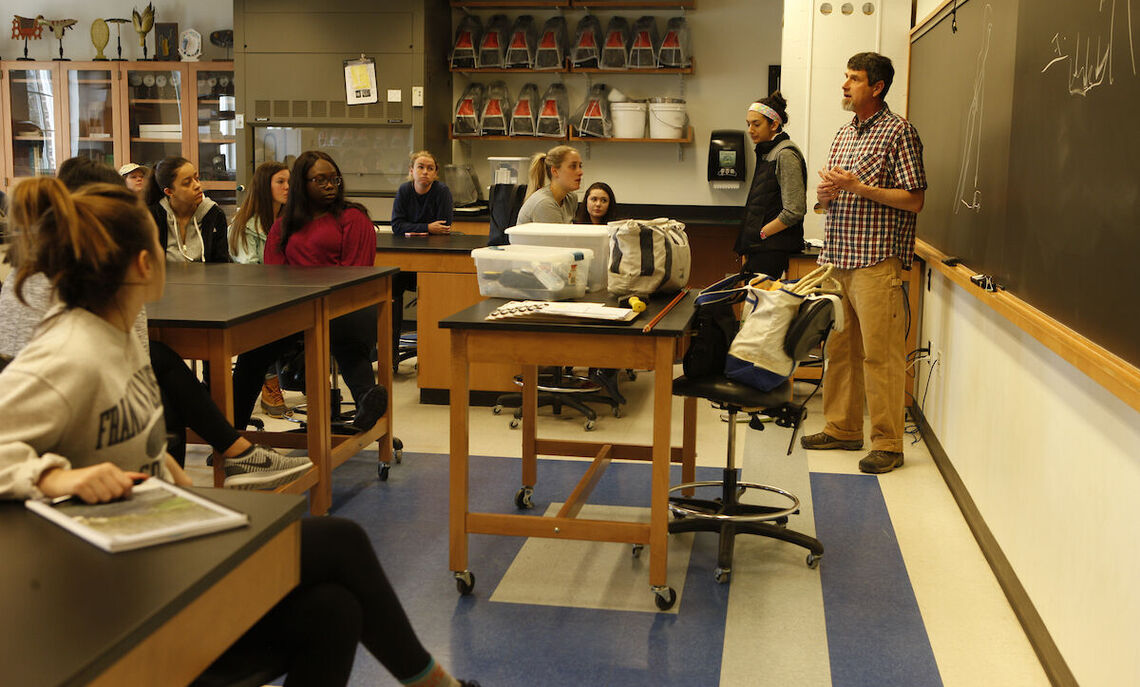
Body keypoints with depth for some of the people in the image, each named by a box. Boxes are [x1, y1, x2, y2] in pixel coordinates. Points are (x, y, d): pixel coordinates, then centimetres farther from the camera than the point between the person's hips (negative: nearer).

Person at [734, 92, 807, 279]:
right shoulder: (765, 153, 18)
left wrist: (760, 234, -11)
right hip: (757, 249, 8)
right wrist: (746, 249, 13)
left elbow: (793, 212, -17)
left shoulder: (786, 155, -11)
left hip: (773, 251, -8)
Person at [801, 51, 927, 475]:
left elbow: (914, 200, -11)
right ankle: (842, 428, 23)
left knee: (880, 354, -6)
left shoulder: (898, 131, -6)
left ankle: (888, 444, 1)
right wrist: (825, 194, 2)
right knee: (839, 348, 12)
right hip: (837, 258, 8)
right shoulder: (844, 134, 18)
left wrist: (859, 187, -17)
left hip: (876, 261, -8)